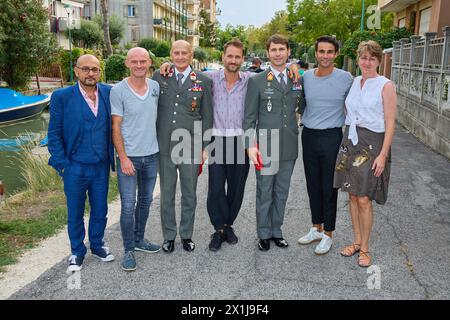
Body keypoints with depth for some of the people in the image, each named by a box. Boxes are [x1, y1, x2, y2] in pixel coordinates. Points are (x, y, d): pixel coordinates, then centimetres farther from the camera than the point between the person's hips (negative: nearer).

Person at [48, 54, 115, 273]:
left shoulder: (109, 93, 1)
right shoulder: (61, 97, -6)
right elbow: (54, 134, -4)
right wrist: (62, 164, -8)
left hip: (102, 167, 2)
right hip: (75, 168, -2)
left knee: (100, 210, 15)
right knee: (75, 213, 12)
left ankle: (97, 245, 36)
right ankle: (77, 252, 30)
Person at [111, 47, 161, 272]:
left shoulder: (155, 87, 3)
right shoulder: (118, 91, -10)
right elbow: (115, 127, -10)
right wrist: (123, 158, -14)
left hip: (152, 155, 5)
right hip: (129, 157, -5)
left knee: (146, 201, 16)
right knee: (128, 206, -1)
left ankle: (139, 240, 33)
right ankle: (129, 250, 14)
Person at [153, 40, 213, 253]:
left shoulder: (203, 81, 1)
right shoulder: (159, 76, 4)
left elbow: (207, 116, 3)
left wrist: (205, 146, 1)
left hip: (191, 147, -1)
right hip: (165, 146, 1)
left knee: (189, 195, 11)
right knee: (166, 194, 11)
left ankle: (186, 235, 28)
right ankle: (168, 236, 27)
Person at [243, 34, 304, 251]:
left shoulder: (297, 80, 9)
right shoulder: (257, 81, -1)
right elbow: (249, 117, -4)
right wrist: (251, 145, -12)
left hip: (289, 147, 4)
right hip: (265, 147, -3)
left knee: (282, 192, 13)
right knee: (264, 193, 7)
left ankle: (276, 231, 29)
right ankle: (264, 234, 22)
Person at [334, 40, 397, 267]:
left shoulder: (386, 86, -7)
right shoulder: (353, 82, 9)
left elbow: (390, 123, -9)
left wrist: (383, 155, -14)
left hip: (372, 143, -5)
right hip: (350, 141, 5)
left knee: (364, 199, -3)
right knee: (352, 195, 11)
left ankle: (364, 248, 14)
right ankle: (357, 241, 26)